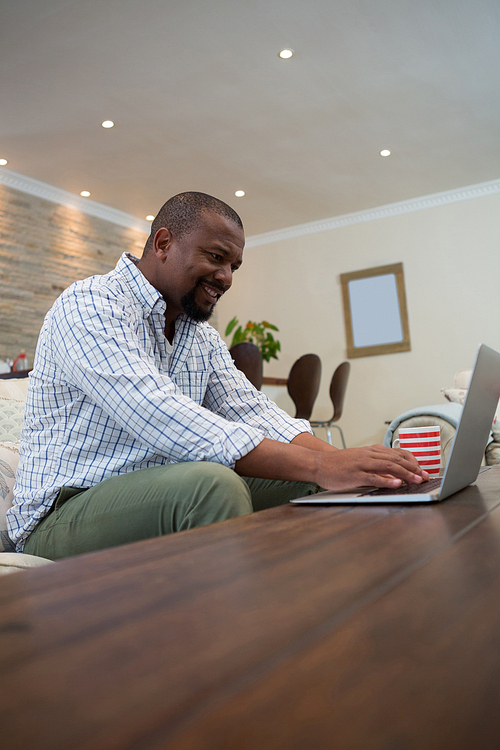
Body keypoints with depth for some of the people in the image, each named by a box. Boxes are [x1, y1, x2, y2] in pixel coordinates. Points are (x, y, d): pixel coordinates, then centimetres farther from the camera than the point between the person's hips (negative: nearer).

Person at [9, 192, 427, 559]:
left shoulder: (204, 337, 13)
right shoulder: (88, 306, -15)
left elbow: (252, 412, 3)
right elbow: (161, 421, -29)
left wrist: (338, 458, -16)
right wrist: (317, 466, -34)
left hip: (165, 496, 8)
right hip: (67, 511, -7)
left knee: (304, 483, -6)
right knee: (211, 482, -34)